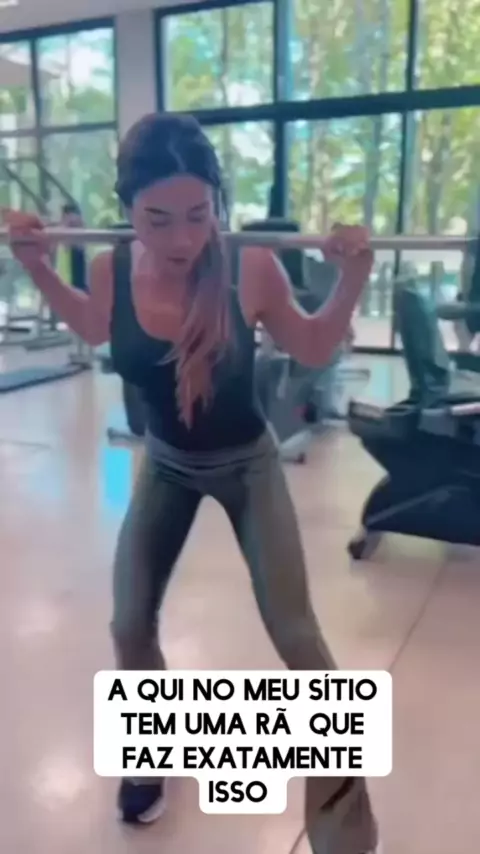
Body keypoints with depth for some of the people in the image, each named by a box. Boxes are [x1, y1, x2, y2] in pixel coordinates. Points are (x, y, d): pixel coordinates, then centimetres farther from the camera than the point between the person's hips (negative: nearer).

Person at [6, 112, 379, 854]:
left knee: (294, 634, 2)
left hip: (248, 464, -2)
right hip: (165, 465, 3)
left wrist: (351, 280, -27)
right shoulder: (111, 272, -21)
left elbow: (314, 349, -11)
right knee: (130, 626, 8)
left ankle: (336, 773, 31)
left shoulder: (251, 270, -29)